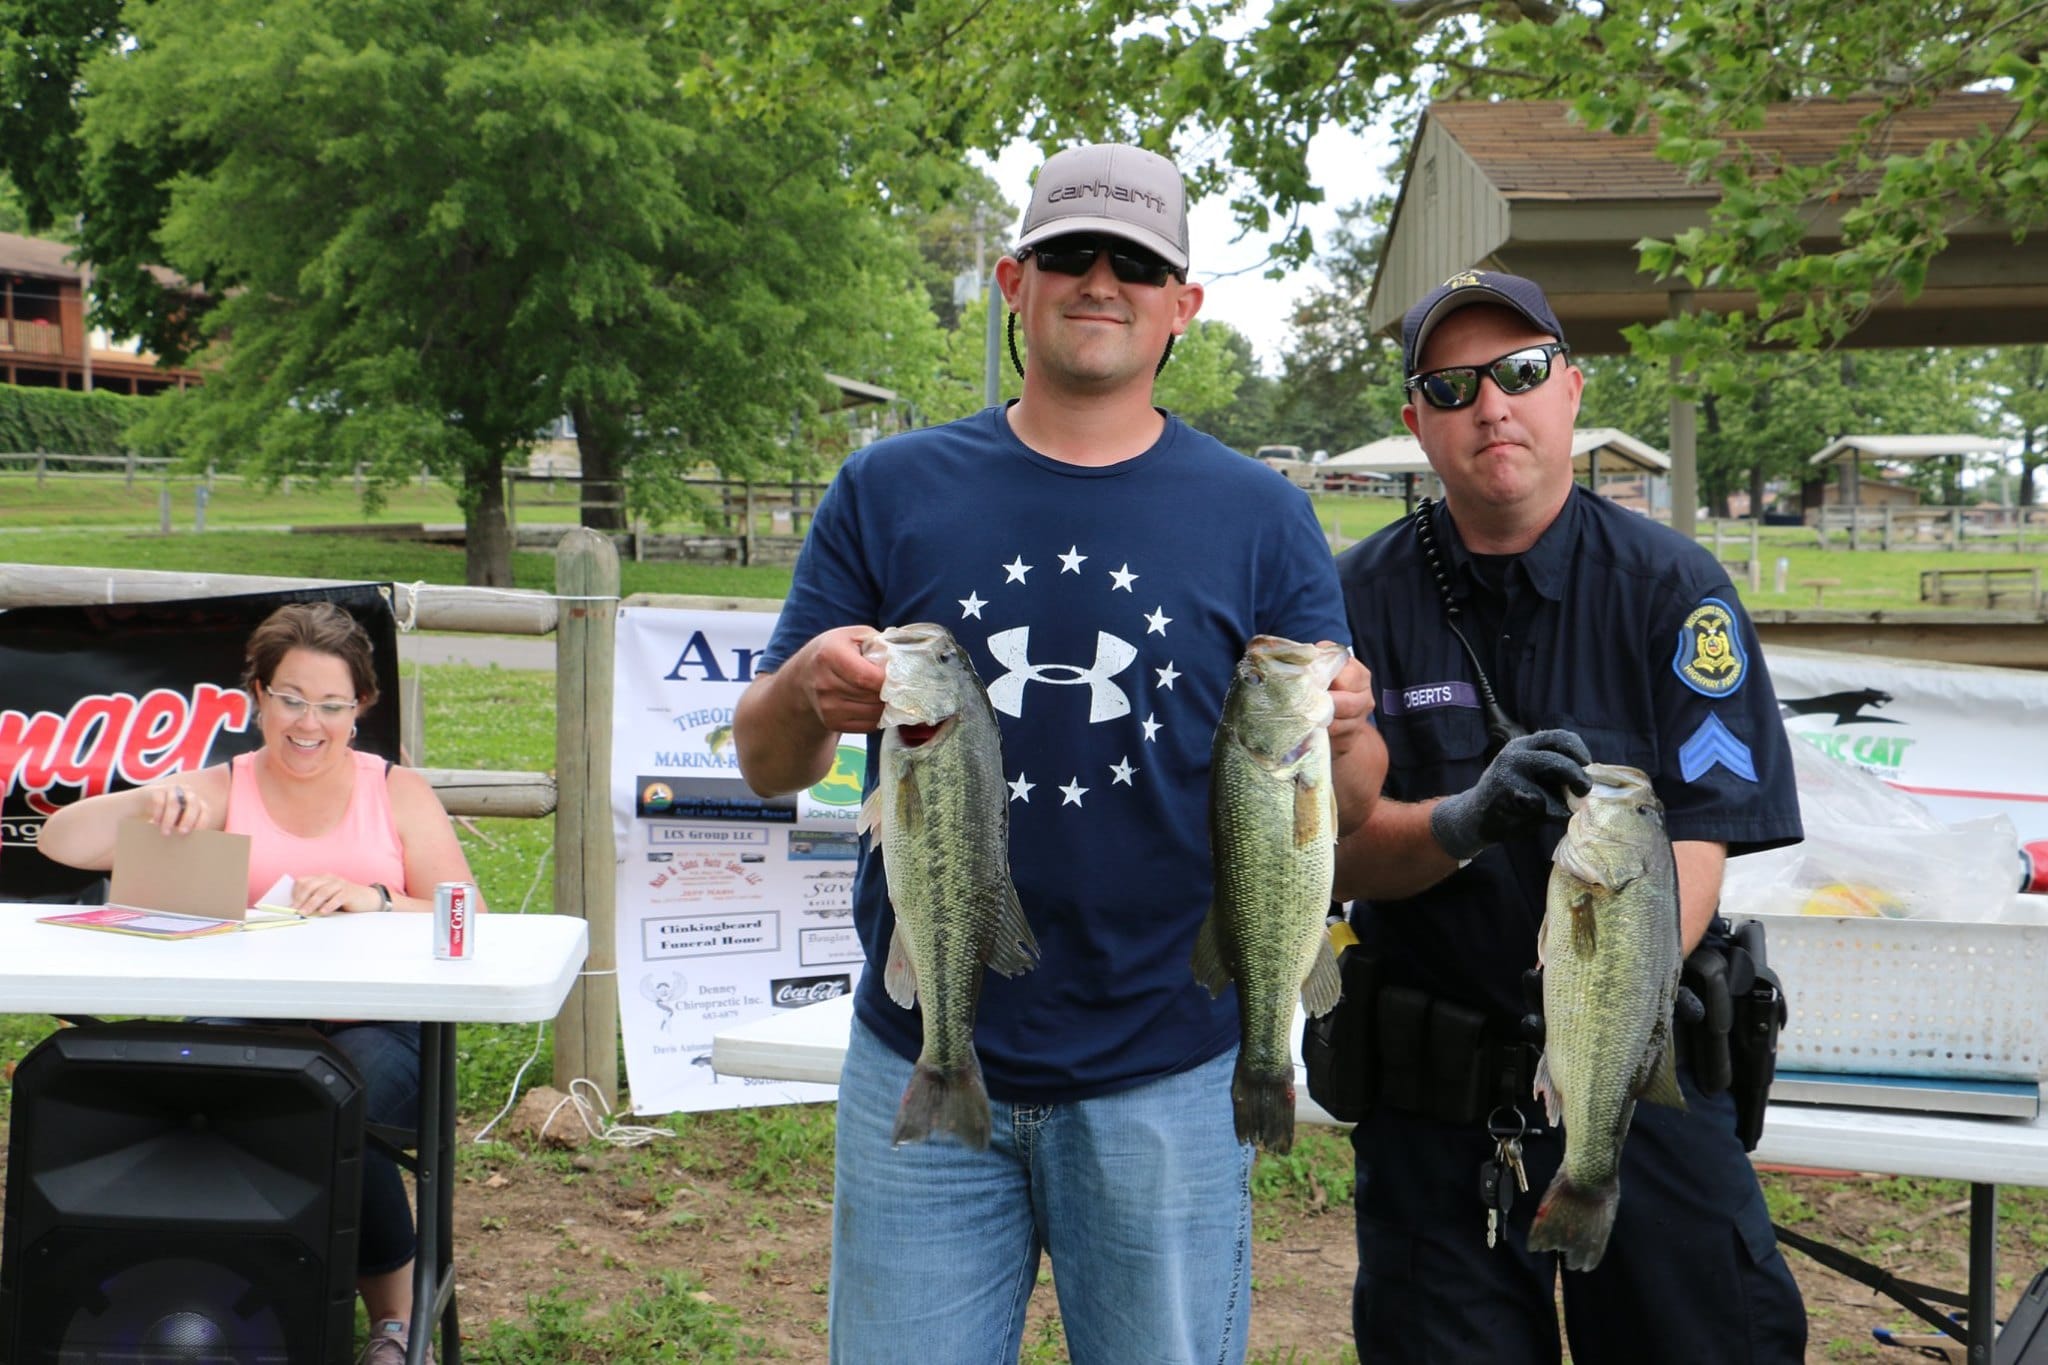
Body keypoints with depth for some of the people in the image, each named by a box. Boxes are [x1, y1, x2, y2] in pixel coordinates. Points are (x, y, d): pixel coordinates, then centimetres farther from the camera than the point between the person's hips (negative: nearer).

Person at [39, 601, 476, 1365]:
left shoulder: (397, 793, 12)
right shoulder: (218, 794, 12)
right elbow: (60, 843, 3)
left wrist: (371, 899, -17)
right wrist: (143, 802, -17)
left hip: (373, 1025, -1)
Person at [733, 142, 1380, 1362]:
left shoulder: (1260, 517, 2)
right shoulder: (892, 492, 3)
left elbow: (1348, 806, 3)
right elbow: (767, 765, 3)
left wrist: (1334, 734, -21)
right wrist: (805, 697, -20)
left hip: (1166, 1073, 0)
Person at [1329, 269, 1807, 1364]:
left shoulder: (1673, 588, -2)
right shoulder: (1361, 599, -1)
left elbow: (1694, 841, -10)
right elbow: (1331, 846, -7)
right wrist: (1463, 822, -28)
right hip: (1430, 1099, 0)